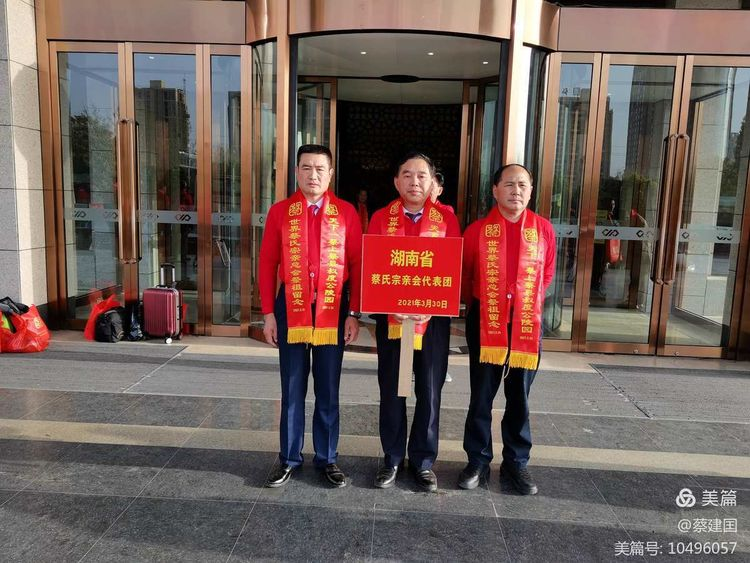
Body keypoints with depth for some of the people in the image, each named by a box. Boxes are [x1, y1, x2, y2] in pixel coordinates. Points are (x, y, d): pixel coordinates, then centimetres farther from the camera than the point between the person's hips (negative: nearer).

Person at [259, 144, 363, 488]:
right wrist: (268, 313, -3)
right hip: (291, 309, 0)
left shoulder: (346, 212, 1)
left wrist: (354, 314, -4)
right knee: (292, 389, 10)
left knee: (328, 390, 10)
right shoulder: (280, 211, 2)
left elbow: (357, 264, 0)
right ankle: (289, 458, 27)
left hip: (333, 310, 0)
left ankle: (326, 458, 26)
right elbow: (267, 264, 2)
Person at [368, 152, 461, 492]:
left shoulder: (446, 219, 1)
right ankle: (392, 459, 27)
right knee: (391, 389, 10)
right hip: (390, 316, 1)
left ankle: (423, 461, 26)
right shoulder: (381, 218, 2)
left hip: (434, 317, 0)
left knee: (429, 391, 8)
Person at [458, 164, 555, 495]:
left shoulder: (544, 229, 1)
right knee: (481, 396, 8)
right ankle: (477, 462, 23)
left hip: (527, 322, 2)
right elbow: (464, 275, 9)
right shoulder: (477, 230, -3)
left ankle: (516, 464, 26)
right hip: (485, 322, -1)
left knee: (519, 397, 11)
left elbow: (547, 274, 13)